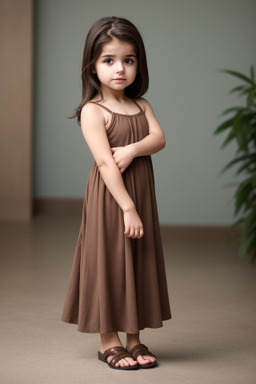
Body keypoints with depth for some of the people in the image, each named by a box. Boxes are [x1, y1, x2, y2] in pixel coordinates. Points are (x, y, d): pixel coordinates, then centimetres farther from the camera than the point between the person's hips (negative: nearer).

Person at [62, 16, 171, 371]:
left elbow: (159, 138, -6)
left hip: (141, 194, 7)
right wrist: (128, 208, -24)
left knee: (139, 262, 10)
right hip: (109, 199, -7)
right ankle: (108, 341, 13)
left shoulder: (141, 106, 9)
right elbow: (105, 162, -20)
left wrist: (132, 149, -26)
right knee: (109, 263, 1)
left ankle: (134, 338, 21)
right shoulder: (93, 111, -12)